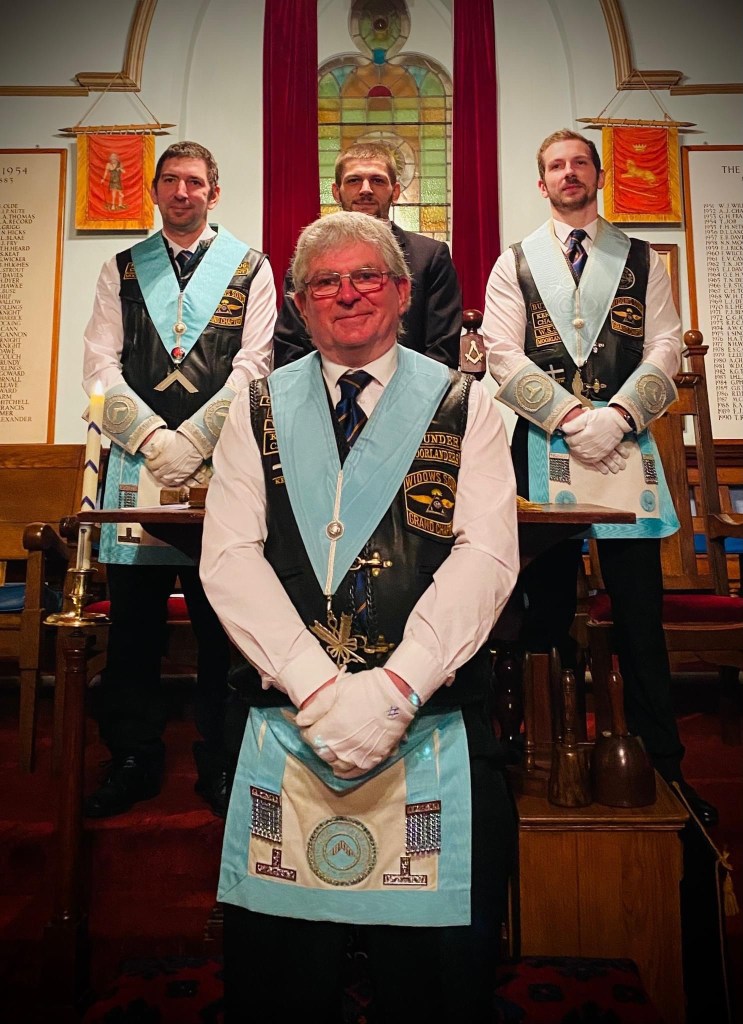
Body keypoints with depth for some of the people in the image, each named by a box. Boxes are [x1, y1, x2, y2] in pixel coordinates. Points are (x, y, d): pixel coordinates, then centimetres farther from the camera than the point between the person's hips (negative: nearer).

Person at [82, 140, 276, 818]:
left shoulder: (250, 268, 11)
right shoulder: (122, 270, 17)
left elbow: (252, 368, -1)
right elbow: (100, 366, 7)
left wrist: (189, 440, -10)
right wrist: (152, 437, -8)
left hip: (221, 464, -2)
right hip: (137, 459, 3)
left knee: (220, 622, 1)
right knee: (133, 621, 6)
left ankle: (219, 763, 16)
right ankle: (136, 758, 21)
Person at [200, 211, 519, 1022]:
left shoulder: (464, 405, 6)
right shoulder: (259, 409, 9)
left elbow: (487, 557, -5)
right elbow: (227, 556, -2)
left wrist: (394, 686, -16)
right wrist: (317, 687, -13)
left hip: (433, 723, -1)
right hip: (286, 723, 2)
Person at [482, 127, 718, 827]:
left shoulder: (642, 260, 16)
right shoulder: (515, 263, 13)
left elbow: (665, 351, 5)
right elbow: (504, 357, 1)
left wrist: (616, 414, -12)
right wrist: (570, 416, -11)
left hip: (624, 442, 1)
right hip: (544, 446, 0)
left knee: (640, 605, 1)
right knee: (548, 605, 5)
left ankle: (660, 760, 15)